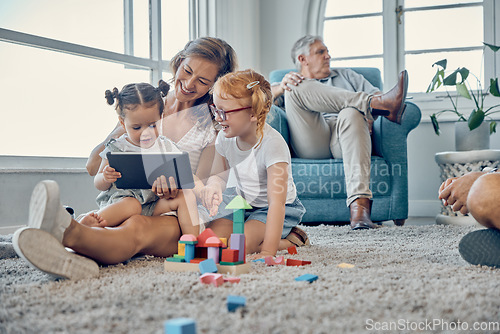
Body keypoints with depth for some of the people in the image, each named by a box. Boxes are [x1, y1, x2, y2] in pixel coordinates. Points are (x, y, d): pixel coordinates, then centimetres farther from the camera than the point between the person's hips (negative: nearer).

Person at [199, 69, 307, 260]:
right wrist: (214, 185, -24)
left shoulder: (273, 144, -31)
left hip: (278, 209, -6)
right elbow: (220, 176, 4)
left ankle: (289, 239, -2)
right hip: (242, 200, 6)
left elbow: (276, 202, -36)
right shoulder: (225, 138, -11)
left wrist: (268, 251, -42)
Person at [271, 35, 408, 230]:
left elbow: (375, 95, 24)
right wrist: (282, 87, -12)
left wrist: (370, 114, 0)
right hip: (311, 144, -1)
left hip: (344, 139, 1)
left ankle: (359, 206, -54)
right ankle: (381, 104, -32)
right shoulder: (292, 81, 32)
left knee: (351, 114, -36)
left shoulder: (346, 76, 39)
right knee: (296, 87, -23)